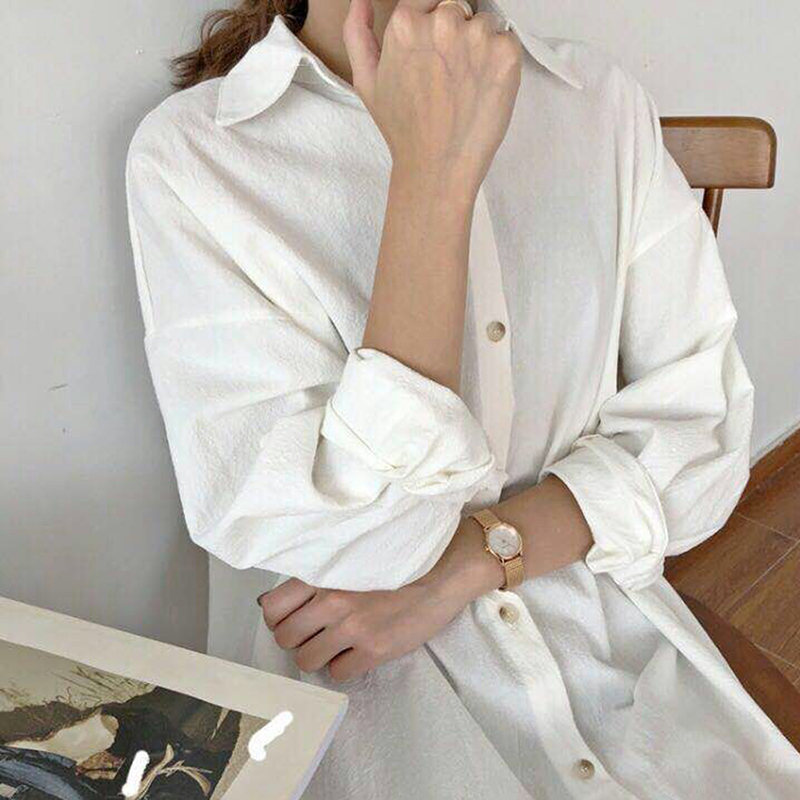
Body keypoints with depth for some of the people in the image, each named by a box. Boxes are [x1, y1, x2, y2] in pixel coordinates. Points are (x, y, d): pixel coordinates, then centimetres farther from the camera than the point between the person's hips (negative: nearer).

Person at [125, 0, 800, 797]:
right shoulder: (189, 152, -8)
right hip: (348, 674, -2)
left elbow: (700, 427, 0)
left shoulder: (604, 101, 4)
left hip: (610, 634, 3)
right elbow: (361, 540, -16)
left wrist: (465, 562, -13)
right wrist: (434, 173, -20)